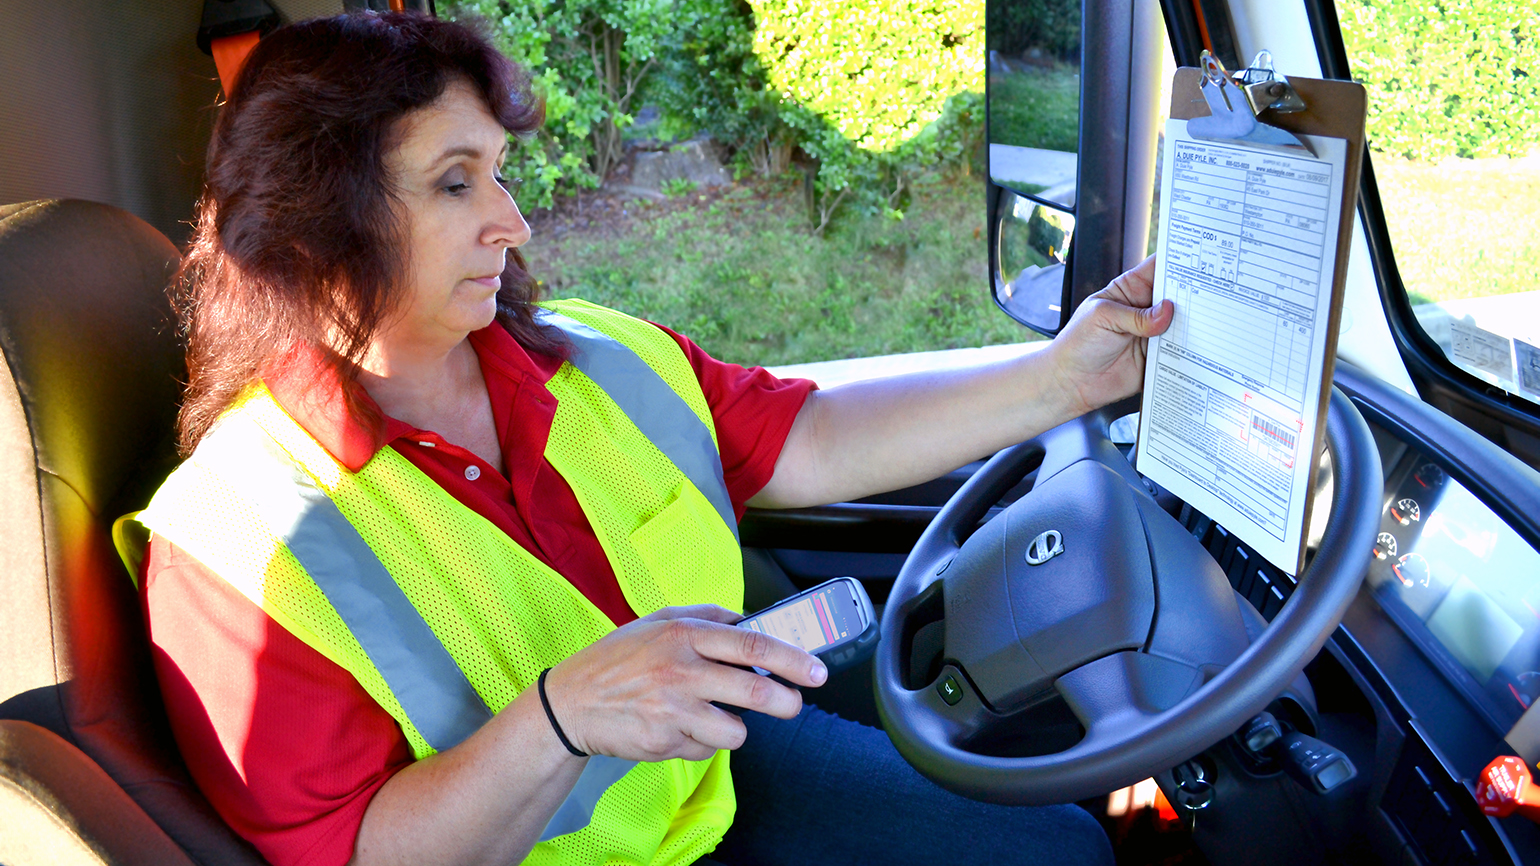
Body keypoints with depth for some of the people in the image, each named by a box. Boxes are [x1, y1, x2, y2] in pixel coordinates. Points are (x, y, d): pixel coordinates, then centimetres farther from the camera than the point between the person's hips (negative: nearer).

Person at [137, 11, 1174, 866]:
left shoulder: (592, 358, -1)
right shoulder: (231, 542, -19)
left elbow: (811, 443, 0)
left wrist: (1064, 375, -7)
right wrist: (566, 715, -38)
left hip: (723, 774, 6)